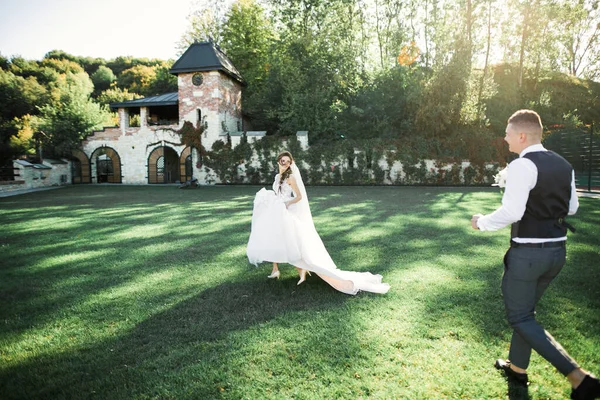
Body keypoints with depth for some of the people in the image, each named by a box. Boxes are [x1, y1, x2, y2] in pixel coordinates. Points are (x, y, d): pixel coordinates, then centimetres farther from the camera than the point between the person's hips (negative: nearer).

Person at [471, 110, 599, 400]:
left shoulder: (523, 165, -18)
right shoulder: (564, 165, 8)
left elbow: (511, 212, -24)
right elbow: (572, 207, 17)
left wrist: (481, 222, -8)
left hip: (528, 252, -9)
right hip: (557, 250, 9)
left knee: (520, 318, 5)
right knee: (525, 309, 23)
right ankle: (517, 368, 37)